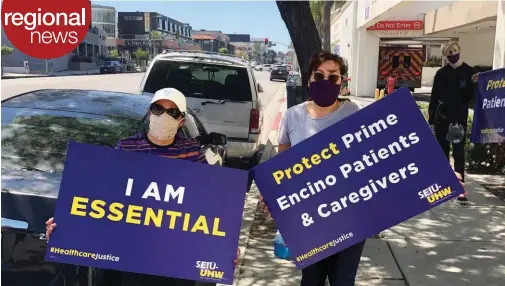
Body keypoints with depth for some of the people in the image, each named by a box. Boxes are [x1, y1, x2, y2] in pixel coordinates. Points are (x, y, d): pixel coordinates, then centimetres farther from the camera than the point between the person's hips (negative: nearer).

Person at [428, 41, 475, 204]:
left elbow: (469, 97, -4)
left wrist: (473, 84, -21)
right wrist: (431, 116, 4)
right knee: (442, 151, 9)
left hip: (460, 118, -3)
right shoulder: (441, 73, 7)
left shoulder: (469, 72, 1)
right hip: (441, 117, 3)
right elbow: (434, 96, 8)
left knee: (458, 152, -5)